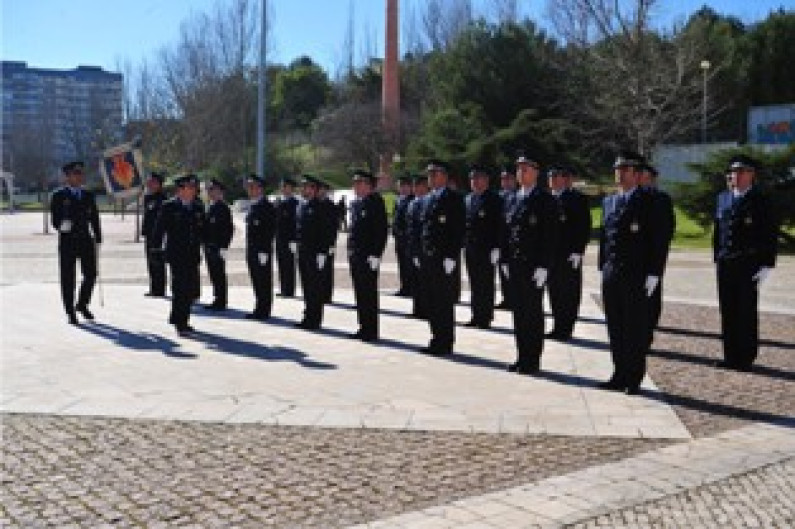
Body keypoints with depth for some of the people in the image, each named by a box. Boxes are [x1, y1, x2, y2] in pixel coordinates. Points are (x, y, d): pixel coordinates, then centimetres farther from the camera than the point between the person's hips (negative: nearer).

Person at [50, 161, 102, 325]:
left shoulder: (88, 195, 12)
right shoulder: (59, 196, 0)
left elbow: (94, 218, 12)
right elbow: (55, 219, -4)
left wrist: (97, 237, 6)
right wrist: (62, 225, -26)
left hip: (86, 240, 4)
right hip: (68, 242, -3)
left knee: (91, 274, 3)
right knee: (68, 277, 1)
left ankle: (82, 305, 25)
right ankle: (70, 312, 11)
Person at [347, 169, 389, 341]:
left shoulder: (375, 202, -9)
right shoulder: (356, 203, 16)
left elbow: (382, 230, -14)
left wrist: (375, 255, -18)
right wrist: (351, 250, 16)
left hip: (368, 256, -8)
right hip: (355, 255, 8)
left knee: (369, 293, -4)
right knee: (360, 293, 12)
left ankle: (371, 330, 2)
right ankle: (364, 327, 19)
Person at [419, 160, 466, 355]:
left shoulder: (454, 198, -7)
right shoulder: (429, 199, 17)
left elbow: (458, 230, -13)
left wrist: (451, 257, -18)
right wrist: (421, 254, 14)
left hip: (444, 259, -8)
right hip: (428, 258, 8)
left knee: (444, 302, -4)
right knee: (432, 302, 11)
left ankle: (445, 343, 3)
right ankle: (437, 340, 20)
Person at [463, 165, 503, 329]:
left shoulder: (494, 200, -6)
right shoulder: (468, 199, 15)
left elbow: (499, 225, -10)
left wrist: (496, 248, -15)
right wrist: (464, 245, 12)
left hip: (486, 249, -7)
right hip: (470, 249, 7)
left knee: (486, 284, -2)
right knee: (474, 284, 10)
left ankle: (485, 317, 4)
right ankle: (476, 316, 16)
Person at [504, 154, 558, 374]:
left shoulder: (545, 200, -6)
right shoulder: (515, 199, 14)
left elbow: (550, 235, -11)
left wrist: (543, 267, -16)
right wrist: (506, 261, 10)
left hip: (534, 267, -6)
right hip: (515, 266, 6)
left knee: (533, 313, 0)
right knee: (519, 312, 10)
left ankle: (532, 361, 8)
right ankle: (522, 358, 19)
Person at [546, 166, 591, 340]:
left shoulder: (577, 199, -5)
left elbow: (584, 228, -9)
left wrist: (577, 252, -15)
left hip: (569, 255, -6)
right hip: (550, 254, 6)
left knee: (569, 293, 1)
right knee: (554, 292, 10)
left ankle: (565, 329, 7)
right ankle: (558, 327, 19)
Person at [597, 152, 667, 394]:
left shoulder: (649, 202, -5)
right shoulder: (609, 202, 14)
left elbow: (658, 240, -8)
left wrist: (653, 274, -13)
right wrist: (604, 268, 13)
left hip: (637, 277, -6)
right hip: (611, 275, 6)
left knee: (636, 329, 1)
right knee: (615, 328, 10)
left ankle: (634, 379, 9)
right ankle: (620, 376, 19)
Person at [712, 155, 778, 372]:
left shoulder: (761, 201, -2)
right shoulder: (723, 199, 13)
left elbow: (771, 235, -4)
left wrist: (766, 265, -10)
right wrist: (717, 258, 13)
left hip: (748, 265, -5)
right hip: (725, 265, 5)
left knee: (747, 311, -1)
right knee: (728, 311, 8)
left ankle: (746, 358, 6)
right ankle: (731, 356, 16)